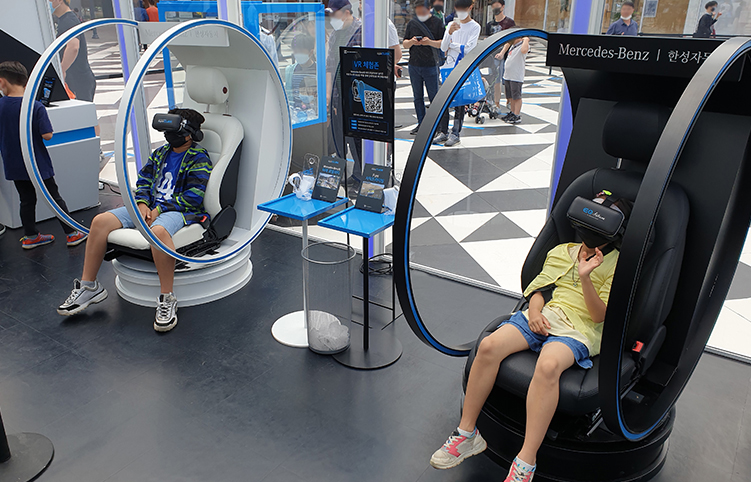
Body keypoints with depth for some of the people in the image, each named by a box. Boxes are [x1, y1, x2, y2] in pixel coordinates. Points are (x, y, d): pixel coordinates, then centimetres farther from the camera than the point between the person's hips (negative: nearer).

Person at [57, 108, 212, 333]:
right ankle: (89, 286, -1)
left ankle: (167, 299, -34)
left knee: (158, 231, -42)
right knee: (100, 221, -10)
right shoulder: (160, 153, 21)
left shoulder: (199, 159, -2)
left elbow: (193, 196, -12)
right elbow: (143, 181, 20)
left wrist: (159, 210, -15)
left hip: (179, 211, -7)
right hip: (150, 207, 7)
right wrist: (142, 204, -2)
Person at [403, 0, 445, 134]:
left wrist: (430, 42, -22)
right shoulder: (412, 23, 11)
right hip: (414, 65, 4)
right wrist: (411, 42, -12)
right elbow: (404, 44, 10)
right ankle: (421, 124, 18)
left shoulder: (437, 22, 0)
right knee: (418, 97, 9)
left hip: (431, 65, -4)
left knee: (434, 97, -1)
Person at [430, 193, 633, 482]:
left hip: (579, 329, -4)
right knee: (489, 345, -25)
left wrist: (585, 277, -18)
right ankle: (466, 433, -13)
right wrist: (534, 310, -3)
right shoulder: (561, 252, 23)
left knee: (548, 365, -39)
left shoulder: (618, 266, 9)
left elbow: (599, 315, -2)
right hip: (543, 317, 4)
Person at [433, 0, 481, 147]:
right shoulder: (451, 24, 13)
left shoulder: (475, 27, 0)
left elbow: (468, 49, -11)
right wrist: (450, 32, -13)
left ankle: (456, 133, 6)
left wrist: (451, 44, -2)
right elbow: (443, 48, 2)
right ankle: (443, 132, 11)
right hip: (448, 68, 4)